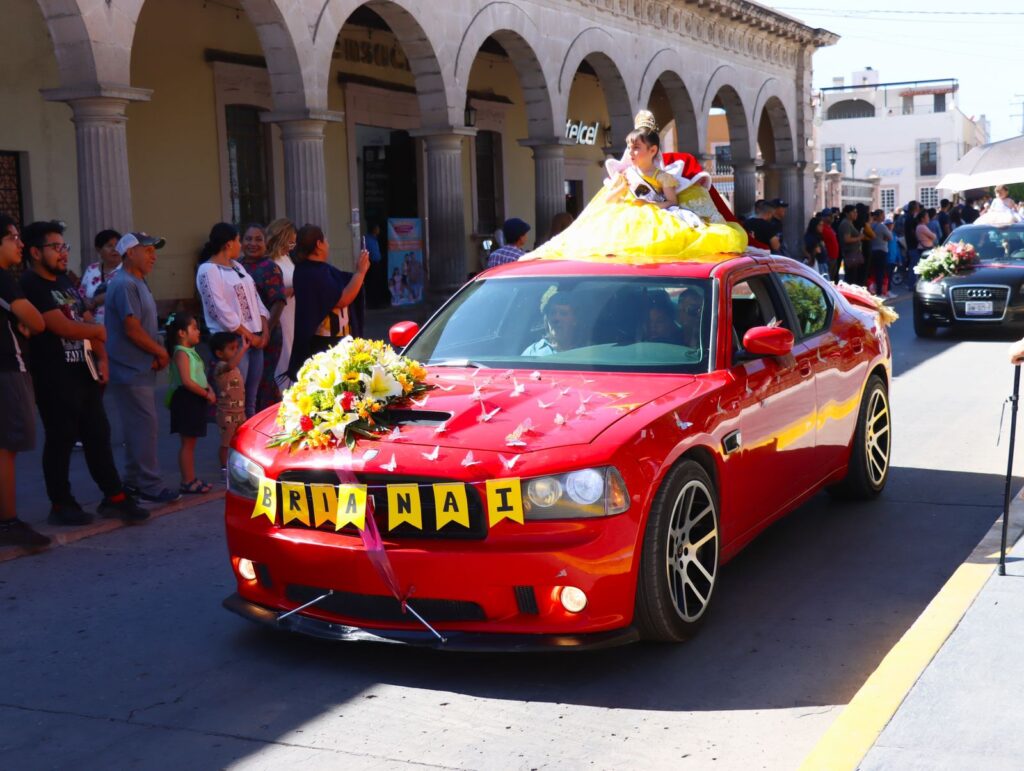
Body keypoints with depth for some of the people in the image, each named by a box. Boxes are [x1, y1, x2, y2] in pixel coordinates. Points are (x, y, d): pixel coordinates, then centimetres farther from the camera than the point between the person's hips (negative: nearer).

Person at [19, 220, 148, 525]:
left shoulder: (67, 282, 16)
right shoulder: (31, 286, -12)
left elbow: (88, 323, 18)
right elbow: (62, 326, -20)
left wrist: (102, 359, 5)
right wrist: (97, 331, -2)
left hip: (84, 373, 8)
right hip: (55, 379, -8)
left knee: (99, 436, 9)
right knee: (60, 441, 0)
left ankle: (114, 497, 16)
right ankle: (61, 505, 11)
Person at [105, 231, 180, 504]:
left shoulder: (138, 283, 17)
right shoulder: (124, 285, -15)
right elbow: (133, 330, -21)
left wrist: (157, 354, 2)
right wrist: (161, 353, -9)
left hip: (142, 368, 10)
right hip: (130, 371, -10)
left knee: (138, 426, 13)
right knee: (146, 425, -8)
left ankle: (133, 481, 21)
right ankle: (150, 486, -4)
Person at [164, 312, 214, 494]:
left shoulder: (191, 351, 16)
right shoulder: (181, 353, -14)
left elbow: (200, 377, 21)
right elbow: (187, 381, -23)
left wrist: (209, 390, 2)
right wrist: (206, 394, -16)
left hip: (195, 400, 10)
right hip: (186, 399, -10)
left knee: (190, 443, 13)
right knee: (187, 443, -5)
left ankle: (191, 479, 19)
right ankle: (187, 482, -1)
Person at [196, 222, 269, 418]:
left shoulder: (237, 266, 16)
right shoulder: (208, 270, -10)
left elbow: (254, 298, 15)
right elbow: (220, 311, -15)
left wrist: (264, 330, 1)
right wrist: (249, 336, -12)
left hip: (255, 338, 8)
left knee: (251, 400, 12)